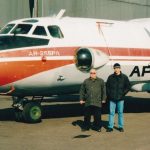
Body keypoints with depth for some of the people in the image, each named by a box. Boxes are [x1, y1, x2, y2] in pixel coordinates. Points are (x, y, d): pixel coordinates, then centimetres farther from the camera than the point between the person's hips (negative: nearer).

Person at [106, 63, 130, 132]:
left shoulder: (124, 77, 2)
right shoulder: (110, 77, 4)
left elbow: (128, 86, 6)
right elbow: (107, 86, 10)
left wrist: (123, 93, -3)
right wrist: (109, 94, 1)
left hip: (120, 98, 0)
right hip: (112, 98, 1)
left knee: (120, 112, 6)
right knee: (111, 113, 2)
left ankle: (121, 126, 15)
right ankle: (110, 127, 6)